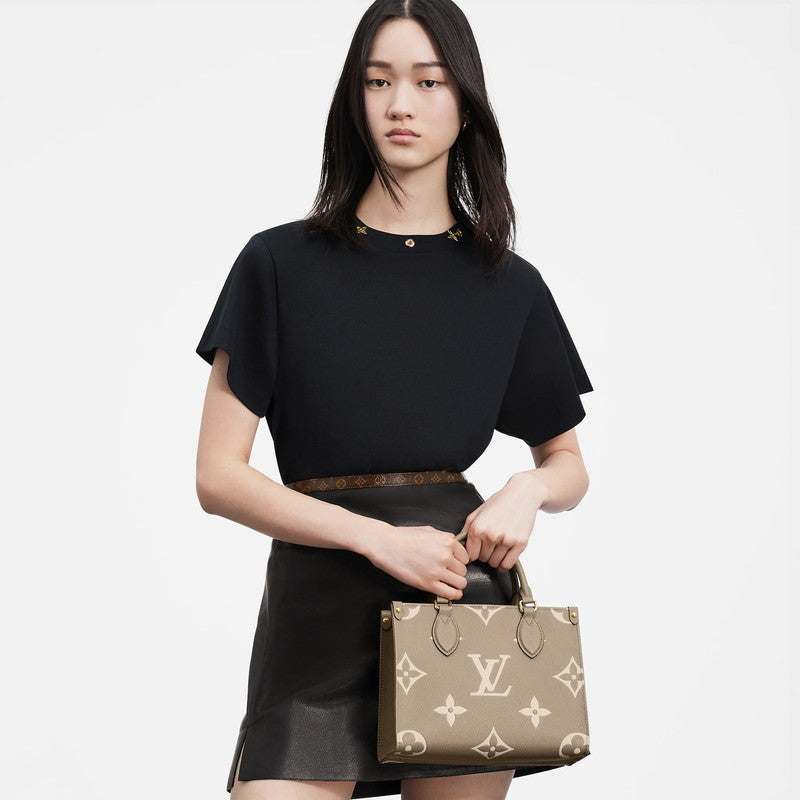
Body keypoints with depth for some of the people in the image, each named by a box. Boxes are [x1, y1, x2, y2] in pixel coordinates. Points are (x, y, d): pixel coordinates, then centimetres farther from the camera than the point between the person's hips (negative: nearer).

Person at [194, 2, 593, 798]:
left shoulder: (510, 287, 7)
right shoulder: (281, 263, 2)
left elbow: (568, 465, 18)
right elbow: (218, 474, -2)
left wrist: (527, 490, -5)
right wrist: (377, 538, -13)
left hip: (463, 593, 2)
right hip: (317, 605, -2)